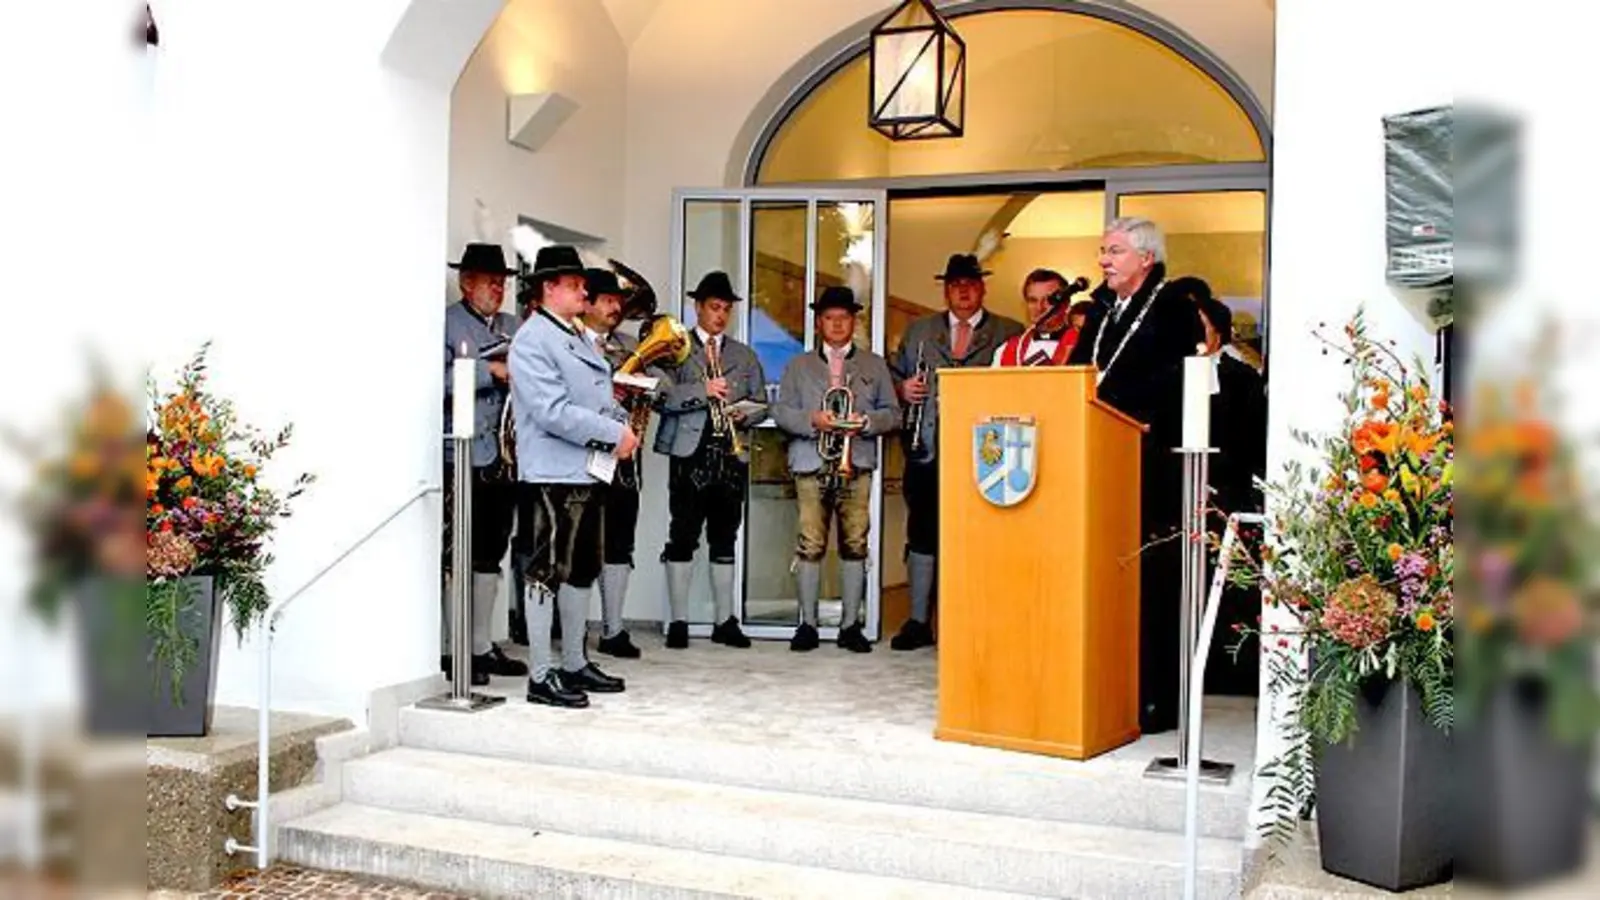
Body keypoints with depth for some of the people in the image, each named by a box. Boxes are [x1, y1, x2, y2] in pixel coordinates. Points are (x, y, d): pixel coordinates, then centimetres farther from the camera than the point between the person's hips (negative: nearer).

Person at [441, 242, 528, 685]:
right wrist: (490, 370, -16)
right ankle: (453, 649, 4)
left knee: (491, 552, 12)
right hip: (460, 457, -6)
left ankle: (482, 645, 21)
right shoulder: (446, 323, -2)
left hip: (503, 455, 7)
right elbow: (439, 381, -15)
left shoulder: (513, 327, 17)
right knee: (456, 556, -3)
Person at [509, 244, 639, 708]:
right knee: (548, 572, -4)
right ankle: (541, 676, 3)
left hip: (592, 470, 9)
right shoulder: (532, 339, -11)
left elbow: (602, 396, 21)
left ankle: (575, 664, 27)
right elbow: (553, 412, -20)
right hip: (553, 474, -9)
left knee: (583, 569, 15)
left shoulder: (580, 338, 18)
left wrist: (623, 428, 1)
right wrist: (614, 433, -18)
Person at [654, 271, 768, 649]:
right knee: (682, 536, -3)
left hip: (732, 453, 4)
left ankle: (725, 620, 12)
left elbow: (761, 403, 15)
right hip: (689, 451, -3)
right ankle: (678, 621, 3)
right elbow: (663, 395, -7)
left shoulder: (744, 355, 18)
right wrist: (702, 390, -19)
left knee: (724, 538, 7)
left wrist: (744, 414, -5)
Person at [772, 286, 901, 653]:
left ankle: (851, 625, 7)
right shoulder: (799, 365, 16)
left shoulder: (875, 365, 16)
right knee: (810, 545, -4)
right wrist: (811, 420, -10)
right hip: (811, 464, 0)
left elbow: (892, 413, 11)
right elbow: (781, 411, 8)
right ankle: (808, 623, 4)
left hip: (857, 463, 1)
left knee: (855, 544, 0)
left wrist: (866, 422, -9)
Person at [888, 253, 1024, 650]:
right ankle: (918, 621, 13)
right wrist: (902, 389, -3)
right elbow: (894, 375, 18)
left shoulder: (1011, 333, 7)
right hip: (927, 451, 2)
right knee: (922, 535, 5)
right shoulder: (918, 330, 17)